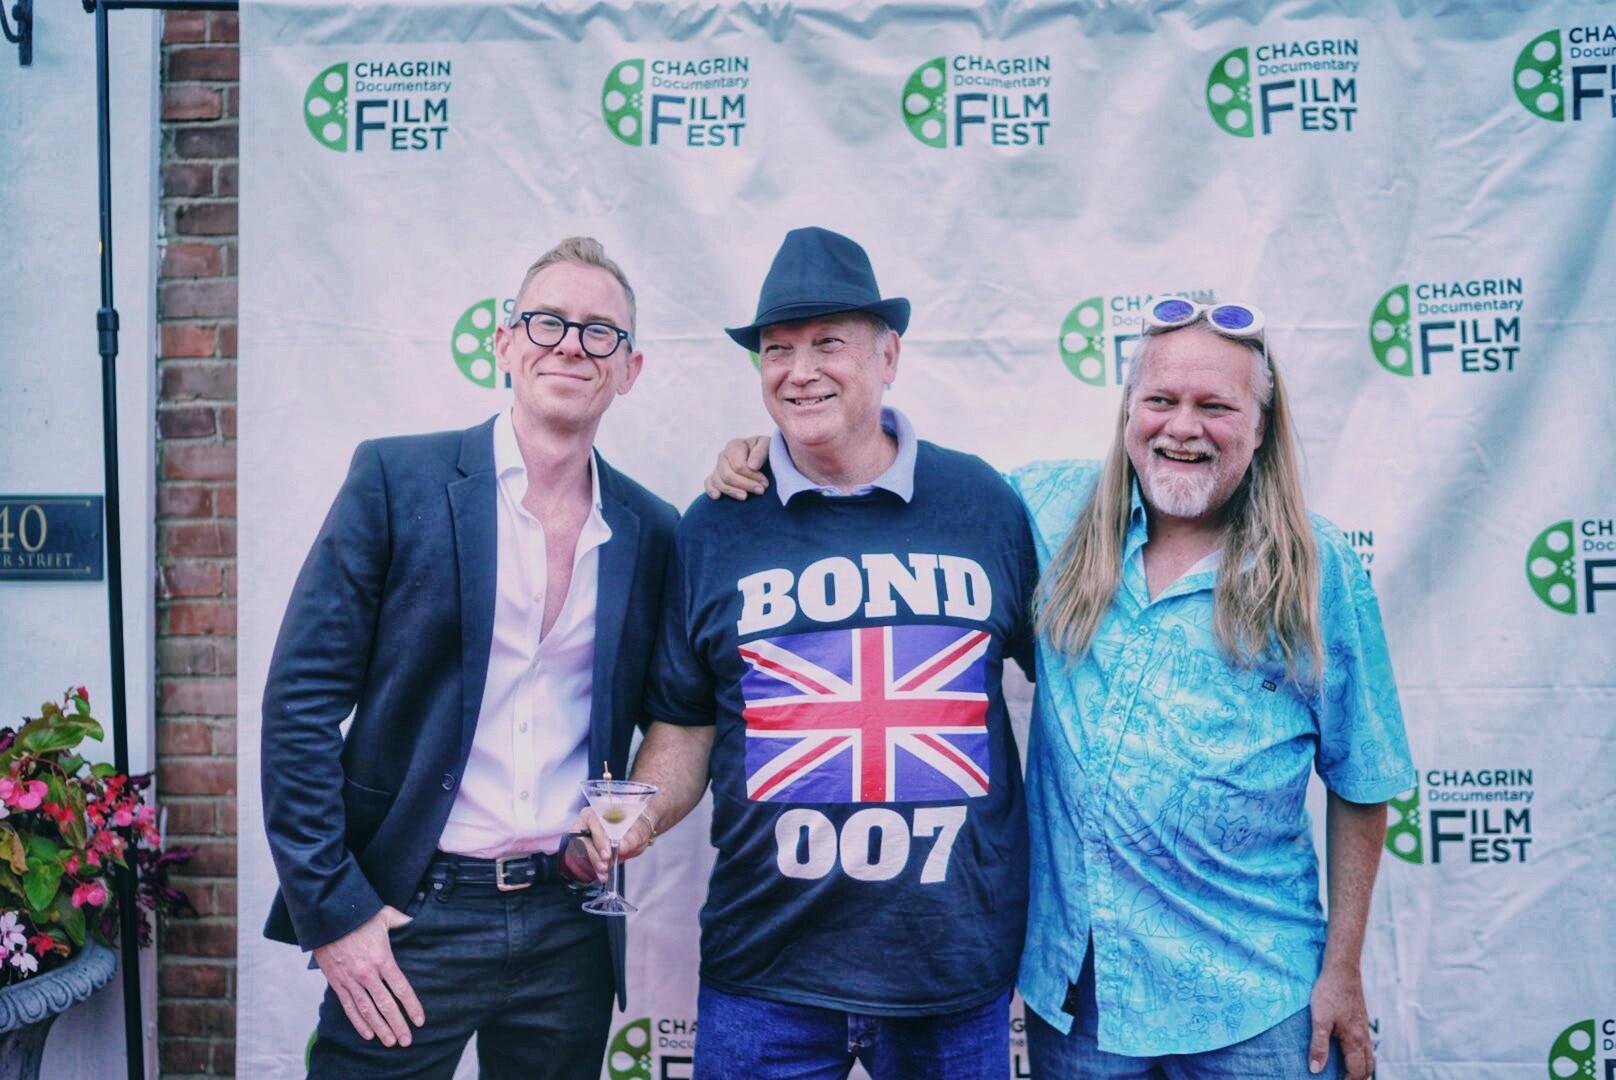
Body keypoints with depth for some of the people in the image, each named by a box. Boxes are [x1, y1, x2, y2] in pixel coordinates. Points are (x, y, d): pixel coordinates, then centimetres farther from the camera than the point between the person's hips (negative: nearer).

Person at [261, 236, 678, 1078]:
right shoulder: (397, 479, -5)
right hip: (411, 916, -3)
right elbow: (300, 702, -7)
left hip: (570, 932, 3)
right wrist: (333, 912, -10)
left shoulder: (651, 531, 4)